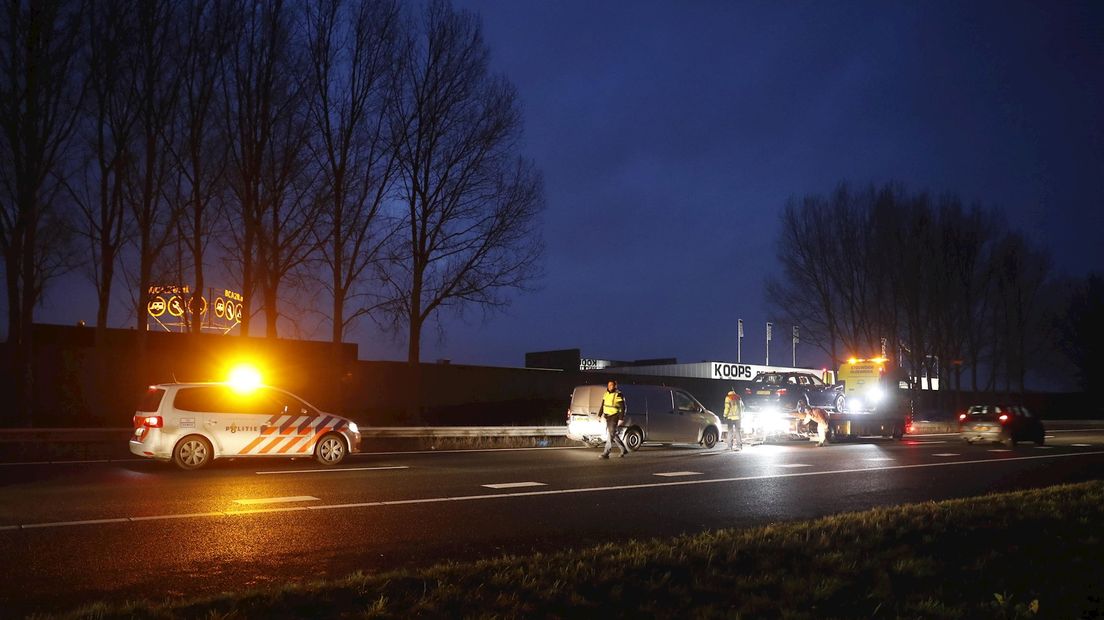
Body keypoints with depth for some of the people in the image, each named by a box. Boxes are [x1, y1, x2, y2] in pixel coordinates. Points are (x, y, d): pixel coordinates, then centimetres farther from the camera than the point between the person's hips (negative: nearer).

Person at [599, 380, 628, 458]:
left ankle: (606, 453, -11)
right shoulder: (606, 394, 9)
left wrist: (621, 419, -18)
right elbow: (602, 406, 16)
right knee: (613, 435, 15)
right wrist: (599, 415, 11)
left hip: (614, 417, -8)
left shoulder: (618, 395, -12)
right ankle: (623, 450, 29)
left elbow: (622, 408, -14)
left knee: (611, 435, -10)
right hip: (608, 417, 8)